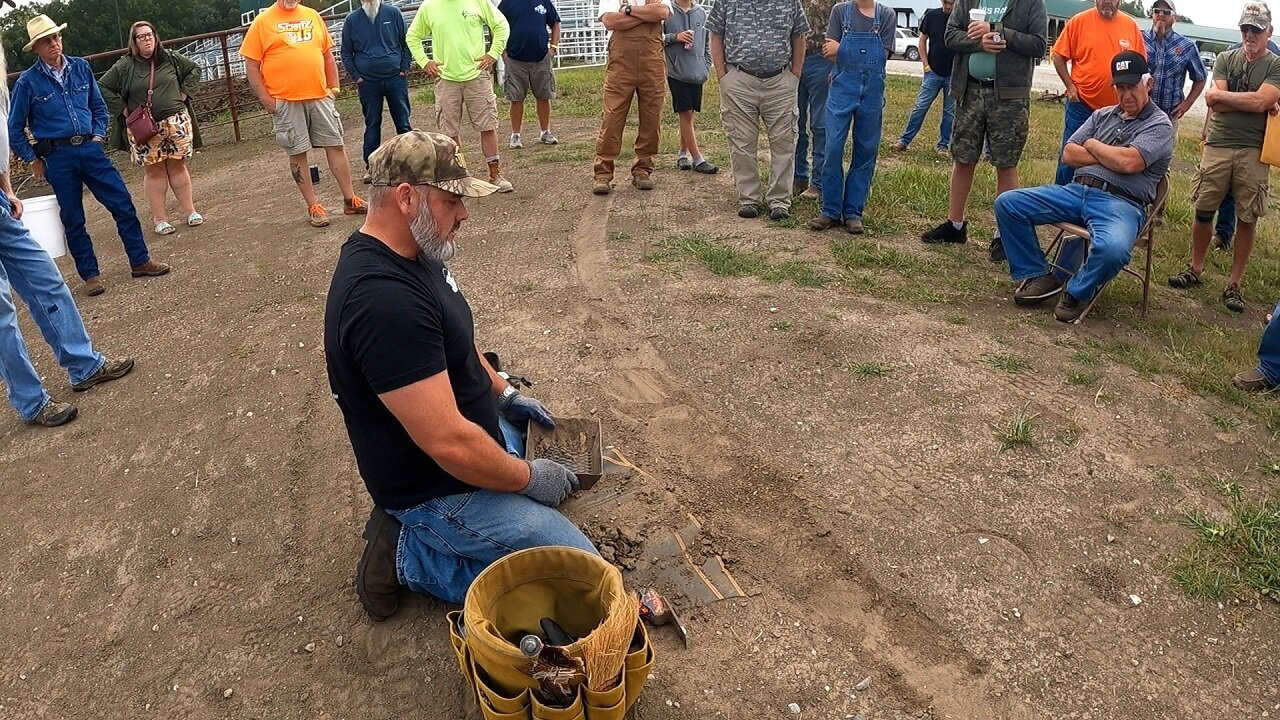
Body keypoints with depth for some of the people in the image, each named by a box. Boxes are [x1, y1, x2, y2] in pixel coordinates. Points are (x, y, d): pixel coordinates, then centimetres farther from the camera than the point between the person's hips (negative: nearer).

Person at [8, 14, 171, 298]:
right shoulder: (28, 82, -4)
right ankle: (90, 274, 14)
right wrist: (33, 160, 3)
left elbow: (99, 107, 17)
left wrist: (98, 135, 6)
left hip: (90, 148, 3)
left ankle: (140, 261, 11)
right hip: (58, 157, -3)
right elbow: (14, 129, 3)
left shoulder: (80, 68, 4)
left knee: (123, 203, 0)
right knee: (73, 219, 5)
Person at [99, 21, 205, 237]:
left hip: (176, 122, 1)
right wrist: (124, 111, -2)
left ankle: (189, 211, 14)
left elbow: (194, 70, 17)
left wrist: (184, 94, 8)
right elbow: (102, 88, 3)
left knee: (177, 166, 6)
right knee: (154, 171, 2)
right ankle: (159, 218, 6)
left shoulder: (170, 58, 4)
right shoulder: (124, 66, -1)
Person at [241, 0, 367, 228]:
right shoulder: (262, 22, -2)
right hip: (285, 102, -3)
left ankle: (350, 200, 15)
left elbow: (327, 55, 17)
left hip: (320, 97, 4)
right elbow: (251, 65, -3)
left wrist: (334, 87, 10)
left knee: (335, 145, 6)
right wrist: (265, 99, -9)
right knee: (297, 152, 2)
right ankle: (313, 206, 11)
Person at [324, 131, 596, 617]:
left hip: (465, 443, 10)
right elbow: (448, 442, -33)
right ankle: (409, 554, -1)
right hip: (438, 490, -10)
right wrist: (529, 479, -18)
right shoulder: (385, 298, -33)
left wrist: (504, 394, 11)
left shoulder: (411, 254, -1)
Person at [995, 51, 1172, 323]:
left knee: (1112, 249, -40)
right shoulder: (1102, 115, 20)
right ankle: (1040, 275, -2)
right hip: (1076, 190, 6)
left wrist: (1093, 145, 1)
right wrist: (1111, 157, -4)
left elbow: (1129, 162, -16)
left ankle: (1077, 294, -7)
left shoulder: (1159, 125, 2)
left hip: (1121, 203, -6)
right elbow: (1068, 155, 10)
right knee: (1007, 203, -10)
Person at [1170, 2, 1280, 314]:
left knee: (1247, 219, 2)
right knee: (1203, 210, 5)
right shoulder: (1225, 60, 9)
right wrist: (1252, 103, -9)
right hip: (1217, 145, 2)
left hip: (1253, 151, -2)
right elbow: (1214, 104, -3)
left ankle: (1234, 284, 10)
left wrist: (1221, 94, -5)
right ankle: (1195, 270, 21)